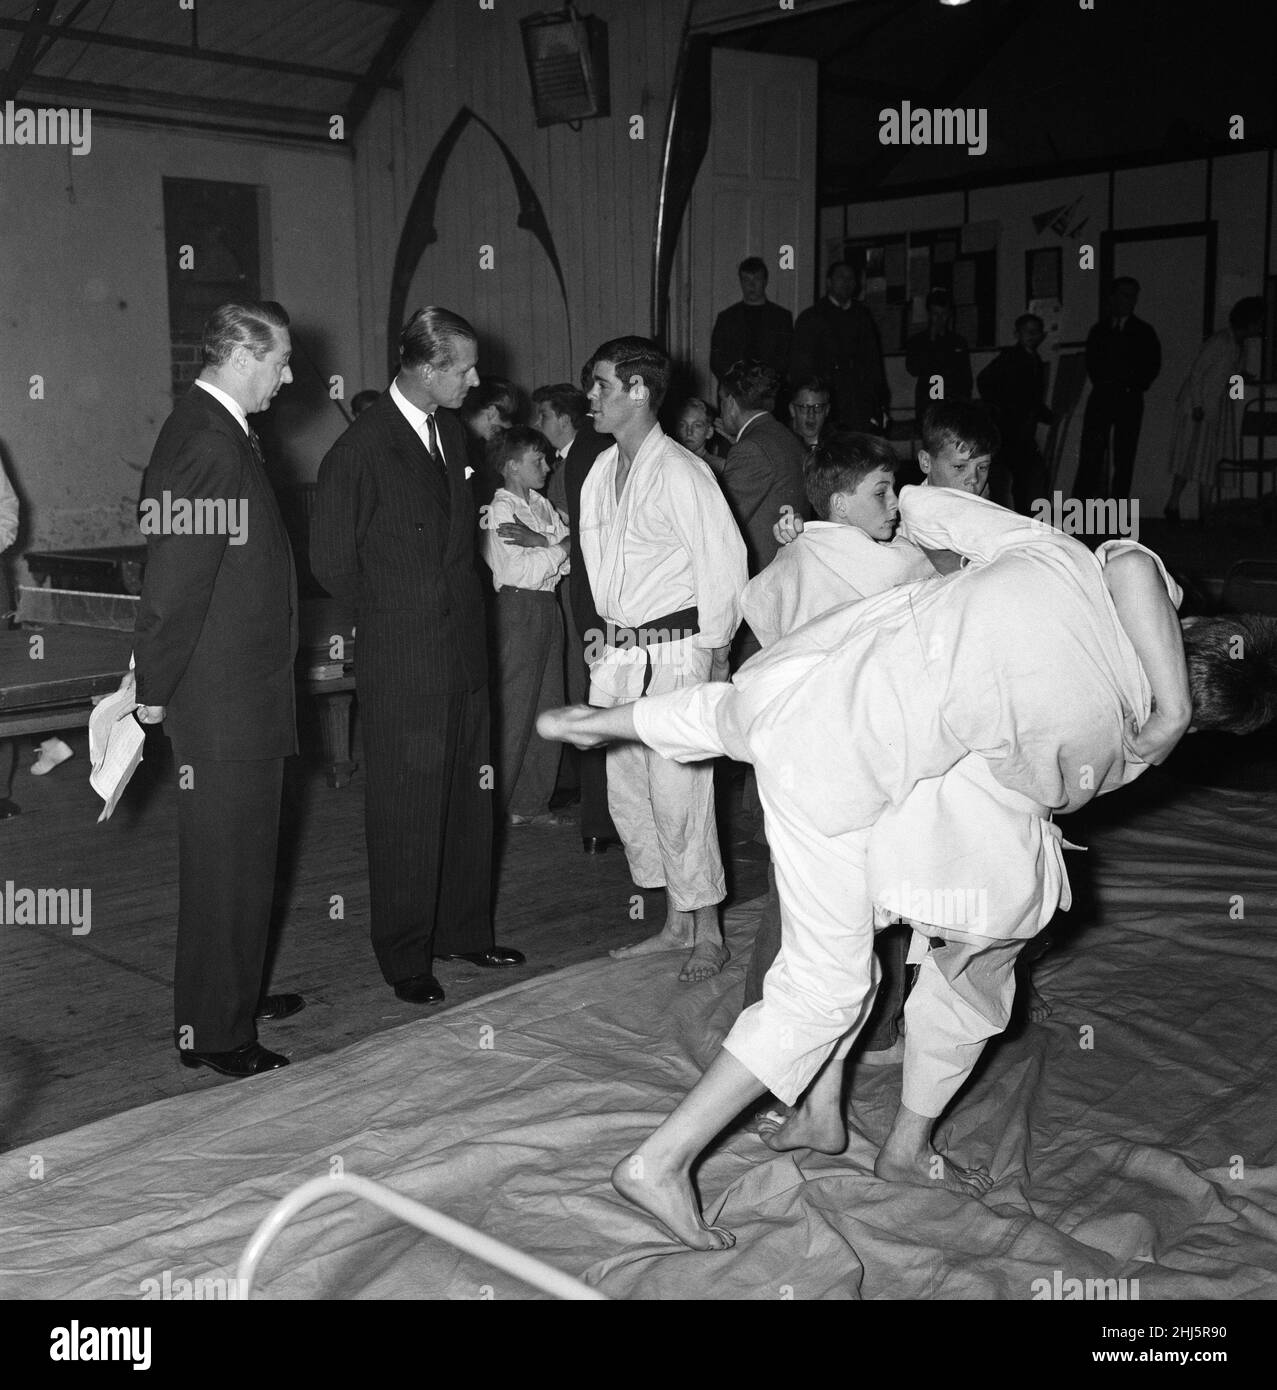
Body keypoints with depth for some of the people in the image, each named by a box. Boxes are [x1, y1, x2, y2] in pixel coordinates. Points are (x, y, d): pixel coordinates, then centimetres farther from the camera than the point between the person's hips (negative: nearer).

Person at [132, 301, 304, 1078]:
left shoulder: (218, 432, 12)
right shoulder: (210, 447, -21)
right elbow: (174, 584, -22)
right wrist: (156, 689, -14)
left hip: (242, 697, 10)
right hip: (226, 701, -10)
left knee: (244, 859, 21)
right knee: (229, 868, 2)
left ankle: (237, 995, 37)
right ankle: (214, 1034, 16)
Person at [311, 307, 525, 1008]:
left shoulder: (452, 431, 9)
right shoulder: (360, 450, -14)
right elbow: (331, 562, -9)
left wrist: (456, 606, 11)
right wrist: (395, 616, 1)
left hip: (464, 653, 7)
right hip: (402, 665, -7)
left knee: (468, 800, 15)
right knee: (406, 814, 3)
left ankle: (464, 932, 30)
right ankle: (406, 959, 18)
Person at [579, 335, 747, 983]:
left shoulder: (679, 473, -13)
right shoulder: (601, 471, 10)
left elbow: (725, 563, -13)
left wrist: (711, 656, -9)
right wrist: (608, 631, 13)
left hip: (674, 654, -8)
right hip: (617, 655, 8)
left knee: (678, 796, -4)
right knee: (628, 796, 13)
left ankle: (708, 935, 12)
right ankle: (676, 923, 27)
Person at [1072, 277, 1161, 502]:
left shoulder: (1144, 332, 11)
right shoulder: (1099, 330, 14)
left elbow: (1153, 365, 7)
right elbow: (1091, 363, 10)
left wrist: (1134, 385, -2)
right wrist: (1103, 384, -1)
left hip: (1129, 399, 0)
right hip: (1100, 398, 0)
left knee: (1124, 459, -2)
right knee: (1090, 456, -8)